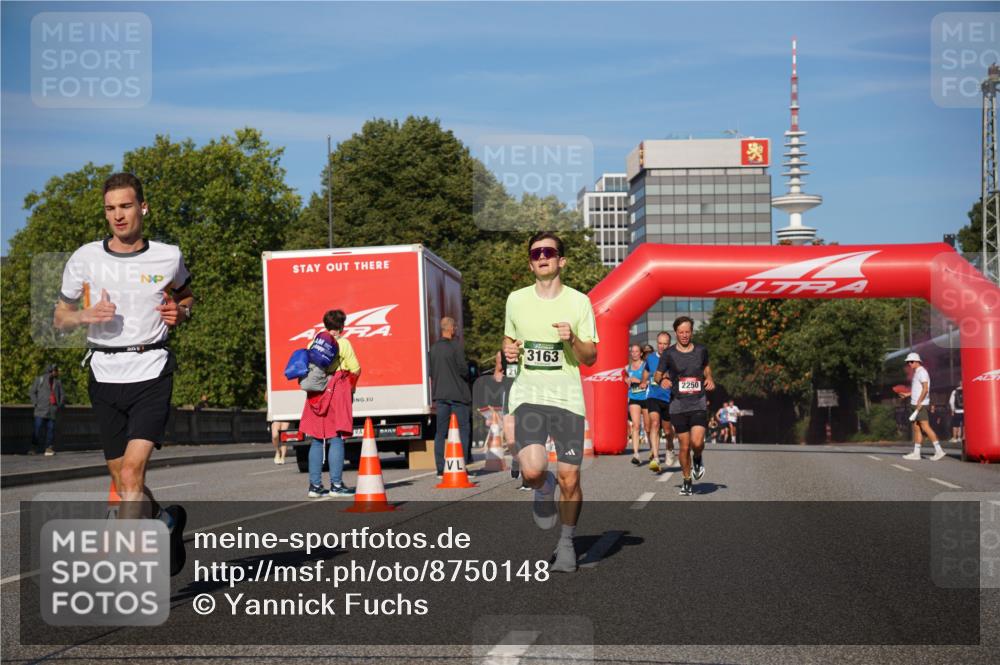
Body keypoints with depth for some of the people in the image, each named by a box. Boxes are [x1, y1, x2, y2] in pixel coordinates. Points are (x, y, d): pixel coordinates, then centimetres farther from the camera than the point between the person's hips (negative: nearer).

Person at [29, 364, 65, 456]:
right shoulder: (40, 379, 8)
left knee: (51, 428, 0)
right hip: (41, 409, -3)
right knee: (38, 428, -10)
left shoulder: (58, 382, 18)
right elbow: (32, 392, 6)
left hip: (53, 410, 3)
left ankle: (49, 448, 3)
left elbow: (62, 395, 16)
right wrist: (36, 403, -6)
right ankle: (34, 448, -7)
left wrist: (60, 406, 1)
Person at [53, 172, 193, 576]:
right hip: (105, 376, 3)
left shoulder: (168, 257, 2)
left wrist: (179, 312, -1)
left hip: (151, 374, -2)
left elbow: (186, 295, 23)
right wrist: (87, 316, -12)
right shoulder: (84, 259, 2)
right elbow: (60, 318, 10)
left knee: (132, 472, -18)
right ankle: (166, 521, 38)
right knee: (122, 481, 9)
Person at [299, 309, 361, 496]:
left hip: (316, 394, 5)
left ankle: (315, 485, 8)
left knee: (316, 440, 8)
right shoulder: (343, 343, -4)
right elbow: (355, 370, -5)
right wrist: (351, 387, 12)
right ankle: (336, 484, -5)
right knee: (336, 439, -3)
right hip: (337, 392, -5)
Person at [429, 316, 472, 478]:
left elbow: (431, 373, 14)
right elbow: (463, 369, -13)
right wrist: (467, 376, 8)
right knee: (463, 429, -1)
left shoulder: (433, 348, 9)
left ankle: (441, 469, 5)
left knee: (440, 432, 7)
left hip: (440, 395, 6)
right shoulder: (456, 346, -10)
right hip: (457, 394, -6)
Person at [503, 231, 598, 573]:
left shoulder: (578, 301, 3)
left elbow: (591, 358, 5)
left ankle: (566, 543, 24)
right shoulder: (516, 300, 8)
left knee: (569, 479, 0)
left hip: (567, 397, 0)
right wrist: (508, 350, -1)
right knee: (532, 470, -22)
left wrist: (573, 340, -15)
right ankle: (544, 487, 16)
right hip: (528, 394, 0)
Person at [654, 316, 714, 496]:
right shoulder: (669, 354, -1)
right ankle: (687, 481, 21)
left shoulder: (701, 350, 5)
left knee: (697, 442, -18)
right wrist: (662, 380, -17)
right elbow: (657, 375, 6)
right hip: (678, 405, 0)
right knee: (684, 446, 2)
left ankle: (697, 459, 17)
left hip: (698, 403, 0)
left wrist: (709, 378, 4)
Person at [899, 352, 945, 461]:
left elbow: (925, 389, -18)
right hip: (915, 404, 10)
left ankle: (938, 450, -11)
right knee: (916, 428, 7)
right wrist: (907, 394, 18)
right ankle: (916, 453, 7)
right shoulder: (916, 373, 19)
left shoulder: (922, 372, -11)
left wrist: (919, 402, -21)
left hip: (921, 404, -10)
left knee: (925, 427, -12)